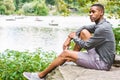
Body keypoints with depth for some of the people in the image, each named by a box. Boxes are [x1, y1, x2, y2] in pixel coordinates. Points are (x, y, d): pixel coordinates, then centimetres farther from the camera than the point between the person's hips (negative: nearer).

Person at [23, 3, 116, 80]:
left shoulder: (102, 28, -22)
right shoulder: (102, 24, 8)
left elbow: (86, 45, -16)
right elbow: (83, 27, 16)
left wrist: (74, 37, 2)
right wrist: (69, 38, 3)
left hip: (102, 62, -9)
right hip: (100, 55, 9)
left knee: (65, 53, -9)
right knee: (84, 32, 8)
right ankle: (72, 58, 17)